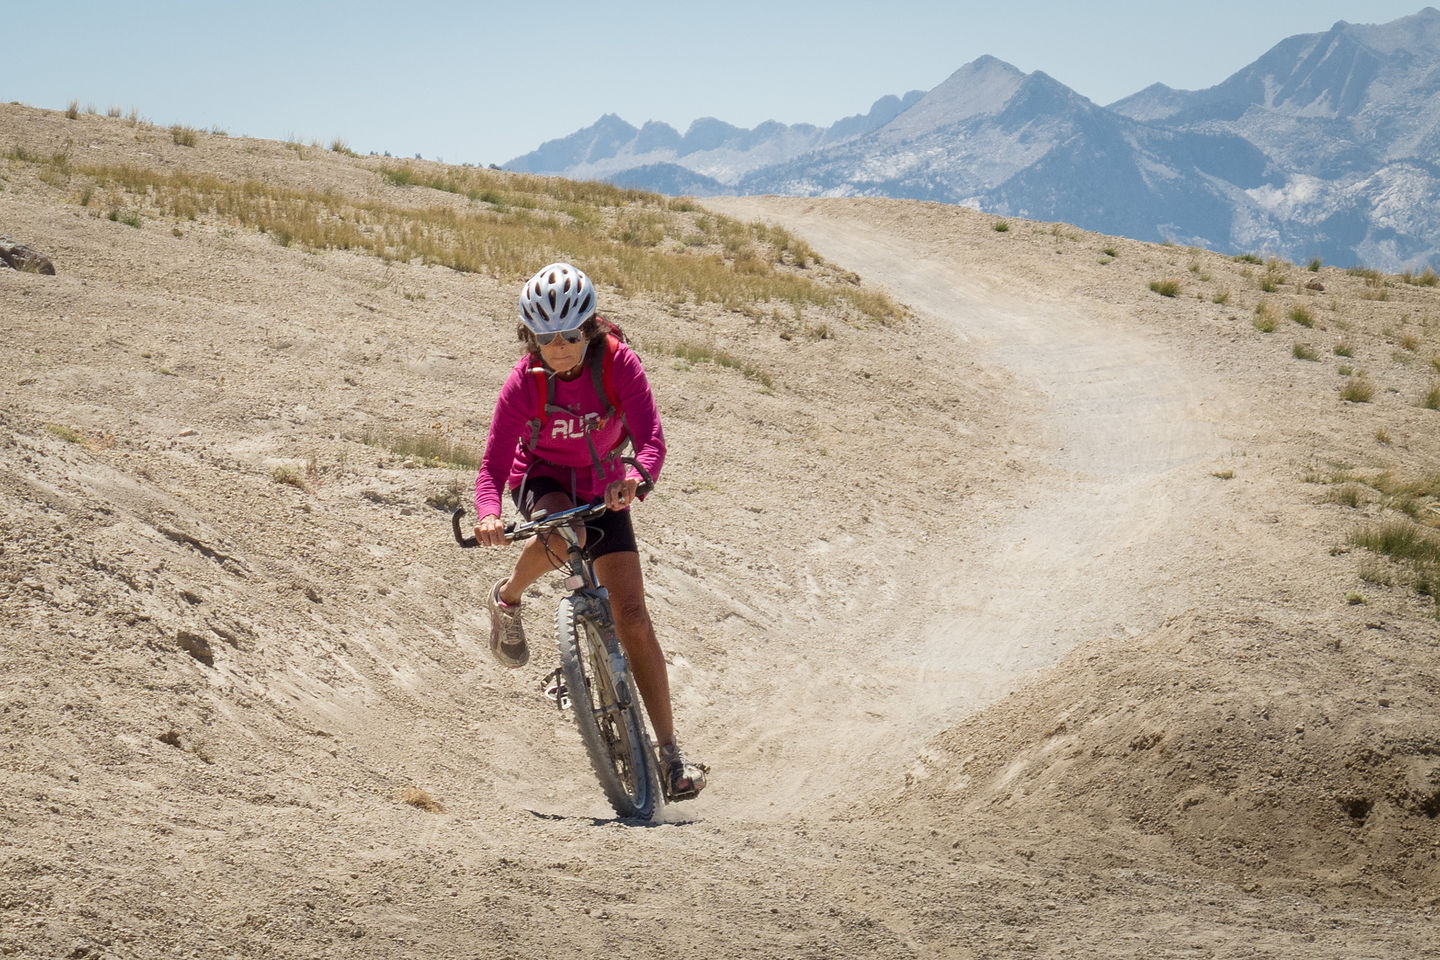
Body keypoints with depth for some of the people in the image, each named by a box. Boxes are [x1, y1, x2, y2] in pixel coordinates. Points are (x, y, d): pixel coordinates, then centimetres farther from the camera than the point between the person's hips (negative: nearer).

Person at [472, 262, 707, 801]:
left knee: (632, 616, -9)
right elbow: (493, 464, -26)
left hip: (601, 486, 1)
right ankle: (507, 600, -5)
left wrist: (636, 479, -53)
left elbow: (651, 439, -31)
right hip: (542, 478, -1)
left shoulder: (618, 364, -24)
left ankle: (670, 754, -5)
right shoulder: (525, 382, -24)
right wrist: (488, 514, -46)